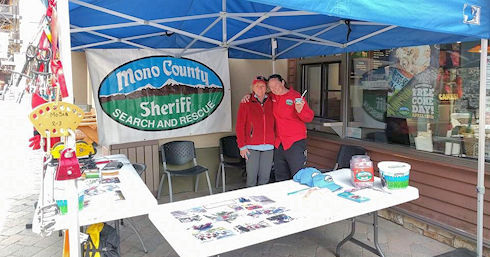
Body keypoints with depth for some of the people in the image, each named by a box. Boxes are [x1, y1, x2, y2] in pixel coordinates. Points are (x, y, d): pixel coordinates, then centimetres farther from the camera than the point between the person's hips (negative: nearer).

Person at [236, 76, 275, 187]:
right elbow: (240, 126, -1)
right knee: (251, 177, 0)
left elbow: (274, 124, 11)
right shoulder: (246, 103, 2)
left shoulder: (271, 103, 10)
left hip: (268, 147, 3)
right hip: (252, 147, -3)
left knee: (265, 177, 8)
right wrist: (242, 146, -6)